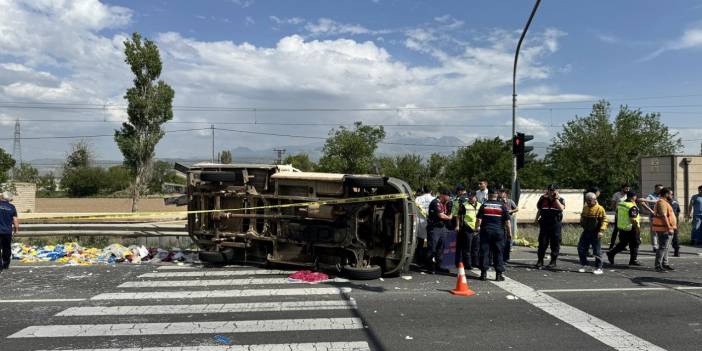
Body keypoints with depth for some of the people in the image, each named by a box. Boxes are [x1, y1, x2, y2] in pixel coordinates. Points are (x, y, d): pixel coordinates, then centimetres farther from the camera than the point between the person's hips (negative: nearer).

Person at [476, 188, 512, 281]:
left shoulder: (484, 205, 1)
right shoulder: (502, 206, 1)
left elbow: (479, 219, -1)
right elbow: (507, 221, -2)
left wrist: (478, 227, 14)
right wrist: (509, 233, 4)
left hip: (486, 232, 0)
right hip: (499, 232, 0)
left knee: (485, 252, 4)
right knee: (498, 253, 5)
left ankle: (484, 273, 5)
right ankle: (499, 274, 5)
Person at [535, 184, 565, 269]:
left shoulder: (560, 200, 2)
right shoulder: (544, 199, 7)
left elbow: (561, 208, -18)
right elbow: (539, 210, 17)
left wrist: (556, 198, -15)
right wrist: (537, 218, 10)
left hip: (556, 224, -1)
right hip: (544, 224, 2)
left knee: (555, 243, 3)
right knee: (542, 243, 3)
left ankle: (553, 262, 14)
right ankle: (540, 261, 10)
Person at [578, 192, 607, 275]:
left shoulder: (600, 209, -11)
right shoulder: (585, 208, 8)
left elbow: (604, 220, -13)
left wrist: (601, 231, -21)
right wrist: (582, 223, 11)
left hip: (595, 233, -6)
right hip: (586, 232, 6)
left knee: (597, 250, 0)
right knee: (581, 248, 5)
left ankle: (598, 268, 10)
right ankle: (584, 265, 17)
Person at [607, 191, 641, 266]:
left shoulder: (620, 204, 6)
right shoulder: (633, 207, -19)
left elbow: (617, 215, 16)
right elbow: (633, 220, -23)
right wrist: (638, 228, -16)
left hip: (621, 227, 8)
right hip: (631, 229, -8)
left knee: (622, 243, 19)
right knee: (634, 245, 7)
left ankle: (611, 253, 10)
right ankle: (633, 260, 13)